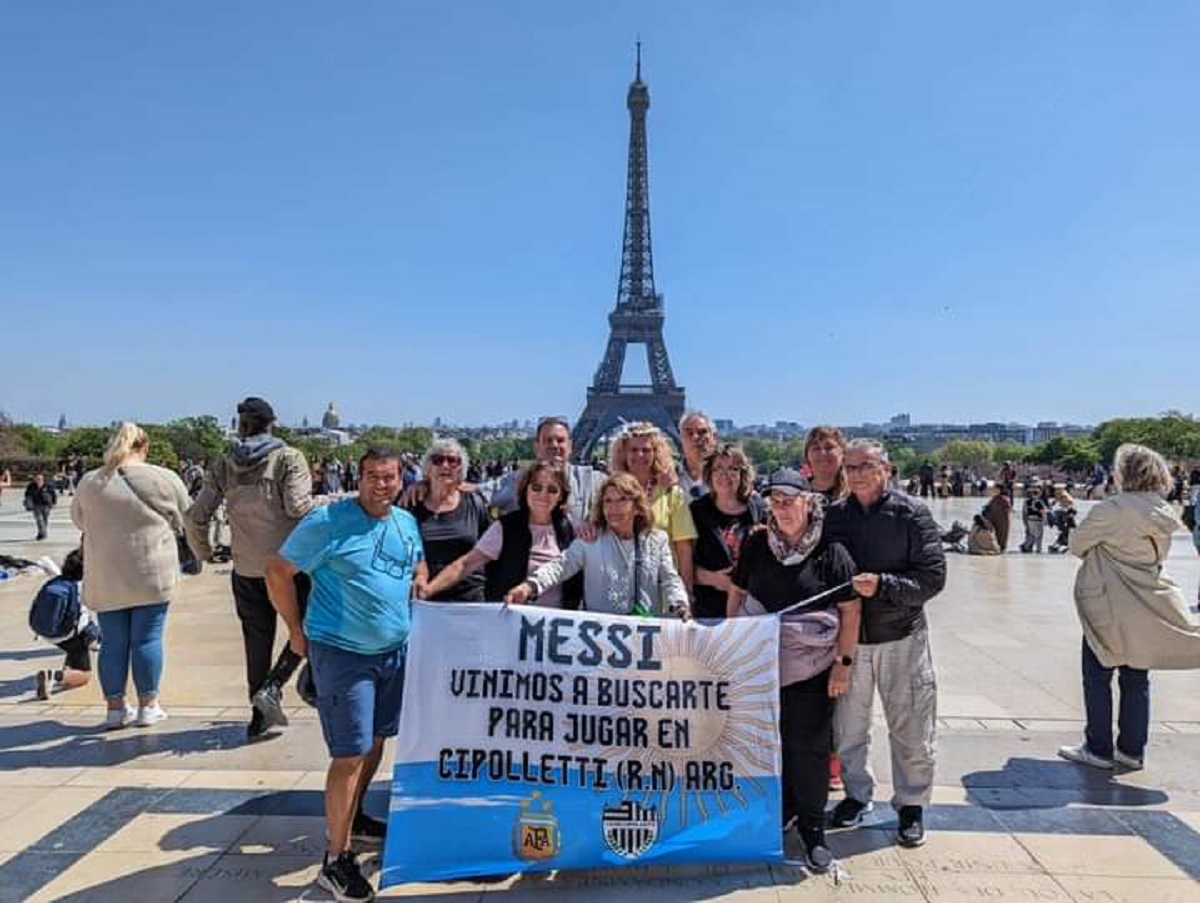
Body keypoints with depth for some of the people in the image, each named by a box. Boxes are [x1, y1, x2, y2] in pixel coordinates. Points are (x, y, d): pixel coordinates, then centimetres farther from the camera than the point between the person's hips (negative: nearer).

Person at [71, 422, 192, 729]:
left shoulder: (89, 482, 2)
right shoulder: (164, 479, -7)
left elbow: (79, 521, 17)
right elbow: (185, 521, 3)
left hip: (105, 578, 3)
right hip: (151, 574, -3)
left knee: (113, 641, 11)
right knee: (147, 638, 5)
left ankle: (115, 707, 19)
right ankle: (148, 705, 12)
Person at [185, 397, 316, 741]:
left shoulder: (223, 466, 4)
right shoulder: (289, 458, -7)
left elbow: (196, 516, 2)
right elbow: (298, 507, -19)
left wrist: (203, 552, 18)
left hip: (246, 570, 4)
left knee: (257, 639, 14)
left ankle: (259, 716, 23)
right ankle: (272, 687, -3)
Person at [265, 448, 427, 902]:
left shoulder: (407, 523, 6)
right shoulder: (327, 520, -14)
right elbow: (277, 571, -9)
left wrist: (419, 590, 6)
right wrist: (297, 630, -7)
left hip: (394, 651, 7)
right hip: (342, 653, -7)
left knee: (375, 740, 20)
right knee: (350, 754, -5)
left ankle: (352, 816, 43)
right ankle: (335, 860, 8)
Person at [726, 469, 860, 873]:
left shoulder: (831, 552, -9)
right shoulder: (757, 544, 0)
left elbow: (850, 609, -5)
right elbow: (736, 593, 9)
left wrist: (844, 662, -6)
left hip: (811, 670, -3)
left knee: (809, 748, 4)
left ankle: (813, 829, 21)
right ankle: (783, 810, 35)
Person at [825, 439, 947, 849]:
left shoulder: (911, 514, -6)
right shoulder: (834, 515, 2)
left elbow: (933, 576, -11)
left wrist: (883, 585, -21)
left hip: (901, 637, -2)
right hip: (848, 635, 3)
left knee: (910, 728, 8)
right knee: (848, 726, 13)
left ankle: (912, 805, 28)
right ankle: (857, 795, 34)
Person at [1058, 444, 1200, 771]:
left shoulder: (1111, 510, -20)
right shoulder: (1164, 513, 1)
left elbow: (1077, 544, -9)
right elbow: (1158, 555, 14)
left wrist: (1097, 550, 10)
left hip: (1108, 608, -6)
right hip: (1146, 608, 6)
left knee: (1098, 677, 6)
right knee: (1137, 679, 14)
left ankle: (1099, 749, 13)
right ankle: (1132, 750, 23)